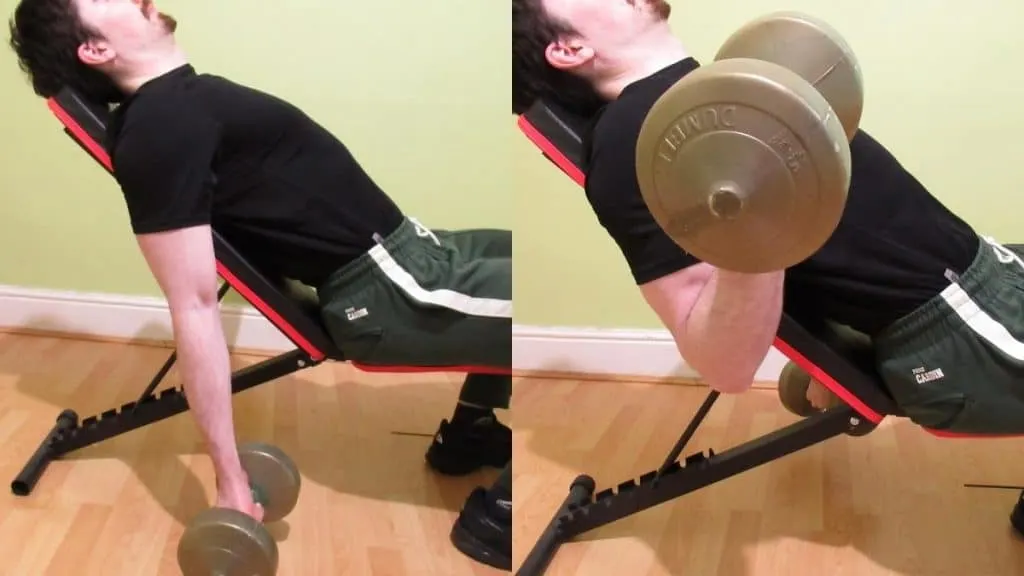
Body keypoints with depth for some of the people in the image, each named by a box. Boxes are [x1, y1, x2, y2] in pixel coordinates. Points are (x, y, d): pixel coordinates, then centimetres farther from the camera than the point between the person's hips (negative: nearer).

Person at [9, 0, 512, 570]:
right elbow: (195, 307, -23)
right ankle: (498, 517, -8)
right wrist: (231, 479, -23)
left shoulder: (185, 95, 11)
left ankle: (467, 435, 29)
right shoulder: (158, 128, -20)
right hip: (386, 292, -10)